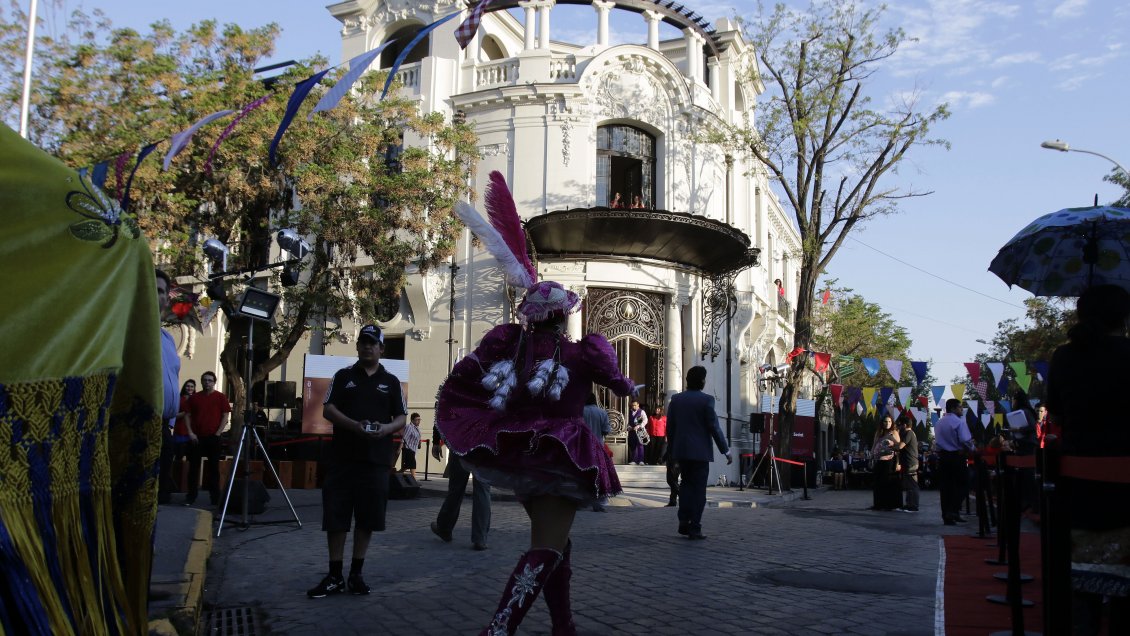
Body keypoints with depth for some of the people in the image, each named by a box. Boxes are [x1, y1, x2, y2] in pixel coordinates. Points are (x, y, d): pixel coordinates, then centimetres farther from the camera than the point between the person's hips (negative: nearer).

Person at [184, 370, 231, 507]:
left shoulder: (221, 397, 1)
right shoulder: (194, 397, 7)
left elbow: (225, 416, -2)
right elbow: (187, 415, 8)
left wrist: (217, 434, -8)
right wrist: (190, 433, -3)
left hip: (213, 437, -2)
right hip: (196, 437, 2)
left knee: (213, 467, 2)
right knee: (193, 466, 2)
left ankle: (216, 497, 7)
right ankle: (191, 496, 8)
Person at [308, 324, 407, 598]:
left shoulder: (391, 382, 11)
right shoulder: (343, 376, 9)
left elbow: (401, 418, 10)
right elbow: (328, 410, 1)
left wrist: (387, 428, -13)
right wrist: (354, 425, -17)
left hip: (377, 460, 1)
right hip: (343, 458, -1)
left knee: (367, 519, 4)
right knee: (335, 518, -1)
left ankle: (356, 574, 16)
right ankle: (334, 577, 8)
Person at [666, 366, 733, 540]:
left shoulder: (676, 399, 4)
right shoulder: (706, 400, -10)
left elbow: (670, 427, 7)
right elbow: (714, 427, -10)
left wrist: (672, 449, 19)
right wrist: (726, 450, -2)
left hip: (681, 450, 5)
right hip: (700, 451, -5)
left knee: (686, 484, 18)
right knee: (698, 489, 2)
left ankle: (683, 522, 12)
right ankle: (694, 528, 3)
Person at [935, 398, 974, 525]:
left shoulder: (939, 422, 13)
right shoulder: (958, 422, -11)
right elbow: (965, 441, -18)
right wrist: (971, 449, -1)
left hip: (942, 456, 7)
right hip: (957, 456, -7)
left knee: (945, 486, 8)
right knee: (963, 484, 4)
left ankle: (947, 517, 9)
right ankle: (954, 510, -9)